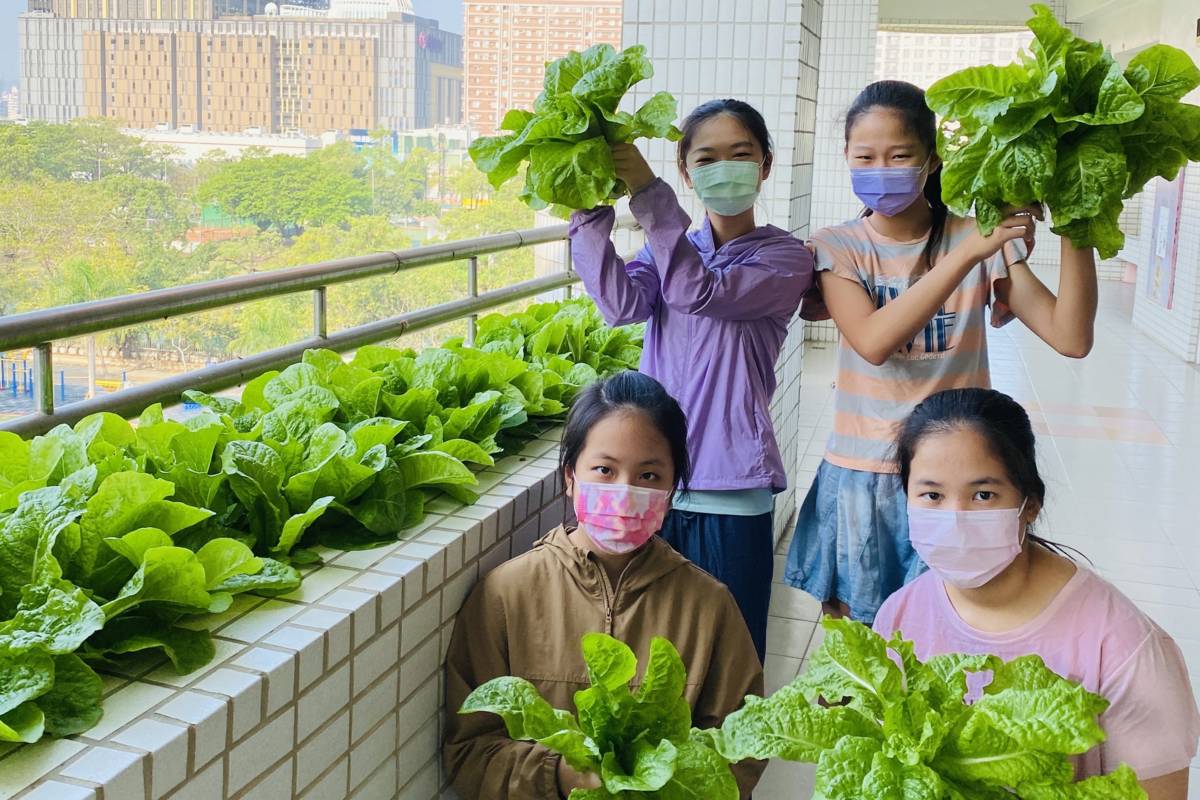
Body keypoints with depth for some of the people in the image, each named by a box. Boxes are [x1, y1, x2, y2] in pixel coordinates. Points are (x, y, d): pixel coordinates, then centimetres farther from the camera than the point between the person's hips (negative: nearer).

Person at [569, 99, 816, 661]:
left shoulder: (785, 257, 0)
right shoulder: (671, 245, 14)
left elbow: (699, 292, -18)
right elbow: (622, 302, -7)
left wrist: (648, 194, -18)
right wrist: (590, 207, -12)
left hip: (732, 491, -4)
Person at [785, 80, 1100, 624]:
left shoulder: (981, 238, -2)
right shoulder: (838, 247, -2)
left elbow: (1071, 338, -13)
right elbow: (873, 342, -22)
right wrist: (969, 252, -29)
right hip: (861, 474, 0)